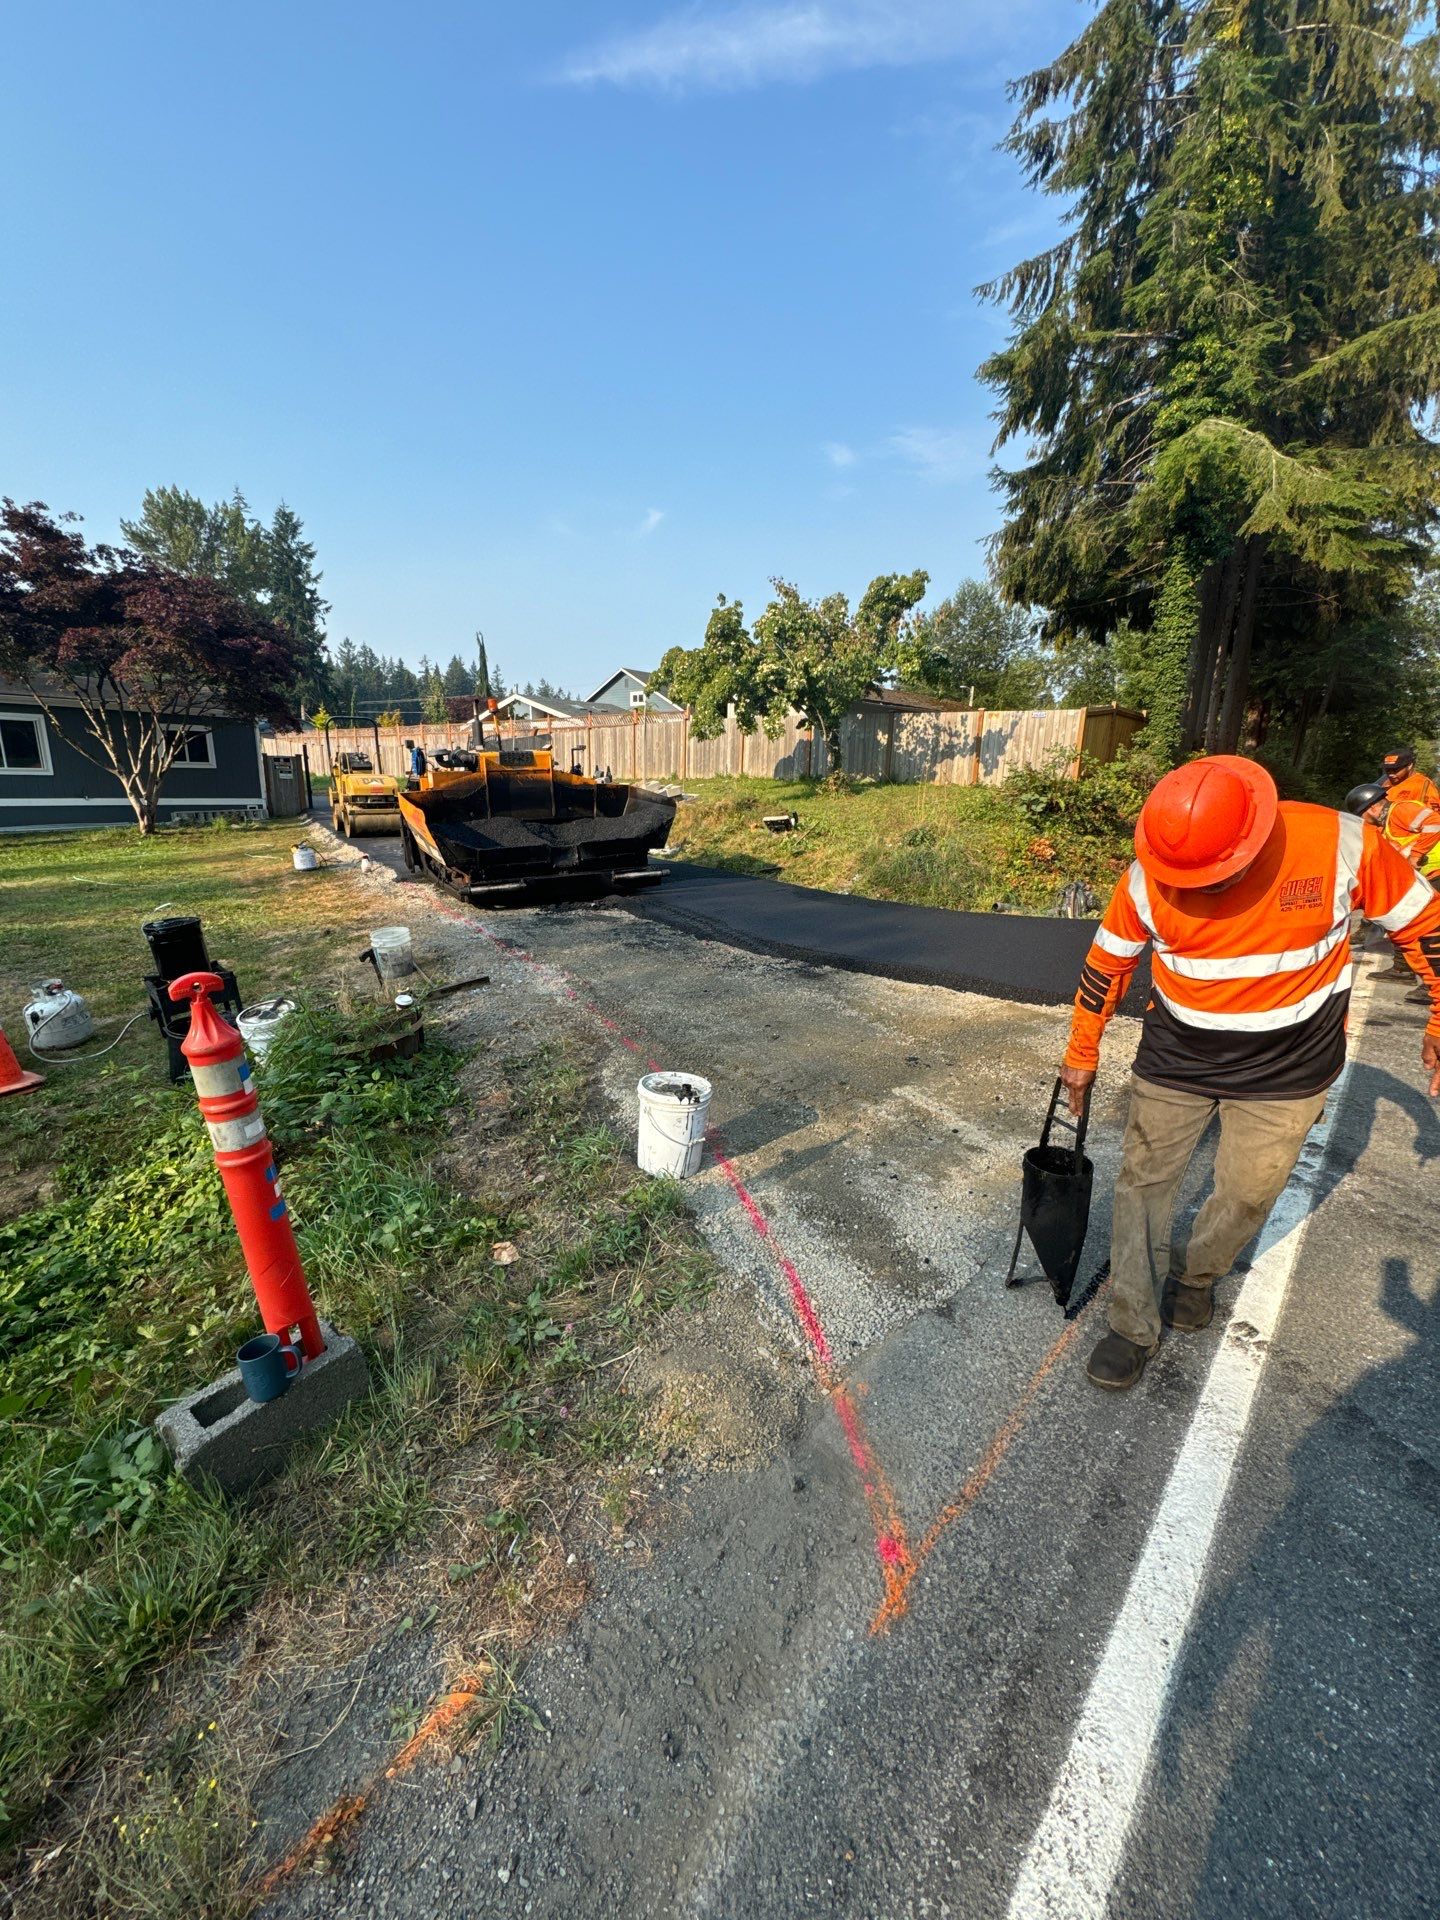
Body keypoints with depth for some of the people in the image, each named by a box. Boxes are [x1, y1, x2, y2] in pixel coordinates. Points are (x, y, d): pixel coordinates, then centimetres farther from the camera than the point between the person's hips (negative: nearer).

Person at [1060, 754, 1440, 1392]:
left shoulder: (1340, 843, -20)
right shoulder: (1149, 877, -18)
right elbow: (1106, 964, -4)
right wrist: (1081, 1057, 4)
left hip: (1286, 1072, 0)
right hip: (1174, 1058, 0)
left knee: (1247, 1195, 12)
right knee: (1144, 1181, 4)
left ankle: (1195, 1274, 43)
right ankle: (1134, 1326, 20)